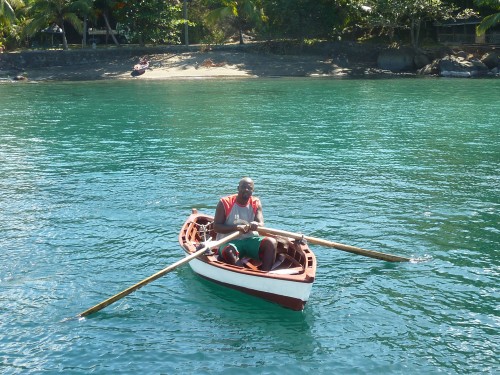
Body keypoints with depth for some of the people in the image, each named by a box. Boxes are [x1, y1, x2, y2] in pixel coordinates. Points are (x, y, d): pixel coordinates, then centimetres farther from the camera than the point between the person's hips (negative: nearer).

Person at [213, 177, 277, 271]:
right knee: (229, 252, -38)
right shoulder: (225, 203, -4)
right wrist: (237, 227, -26)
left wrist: (256, 225, -30)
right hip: (229, 241, -3)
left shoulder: (256, 203, 7)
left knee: (271, 242, -23)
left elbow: (261, 224, -3)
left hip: (250, 239, 4)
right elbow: (216, 227, -10)